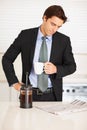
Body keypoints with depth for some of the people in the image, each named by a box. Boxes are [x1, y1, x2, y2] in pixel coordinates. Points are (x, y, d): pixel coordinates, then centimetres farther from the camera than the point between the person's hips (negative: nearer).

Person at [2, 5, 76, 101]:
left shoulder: (64, 40, -3)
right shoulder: (25, 35, -3)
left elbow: (72, 66, 2)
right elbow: (7, 59, 4)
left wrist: (56, 69, -19)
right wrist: (14, 82, -4)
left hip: (52, 95, 1)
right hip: (29, 94, 0)